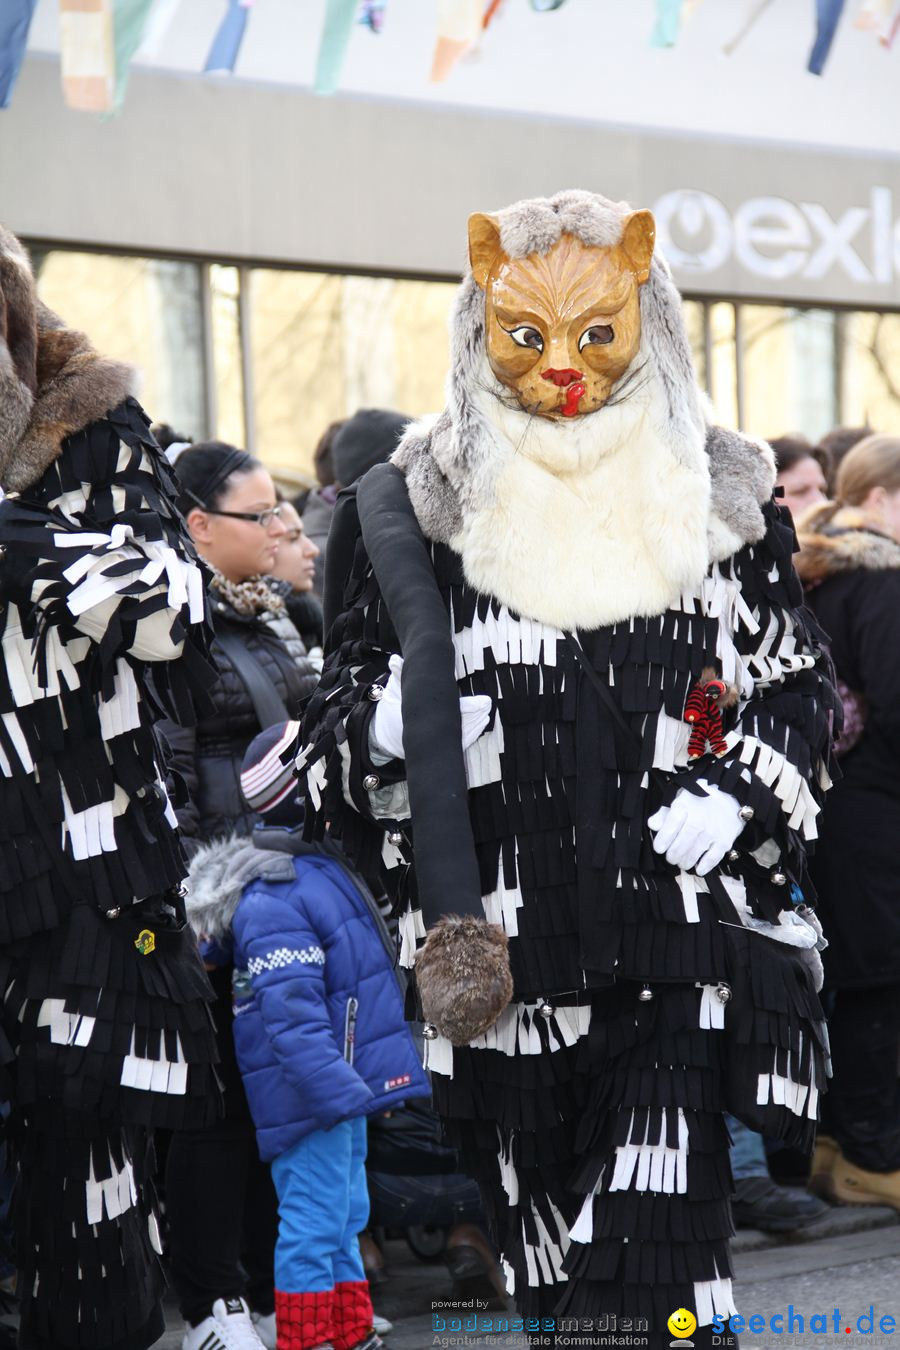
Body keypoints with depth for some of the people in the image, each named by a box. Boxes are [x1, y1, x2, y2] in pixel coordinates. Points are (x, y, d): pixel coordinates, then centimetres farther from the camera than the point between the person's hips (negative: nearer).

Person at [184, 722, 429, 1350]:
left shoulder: (320, 868, 12)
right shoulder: (275, 898, -23)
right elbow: (292, 1018, -28)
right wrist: (345, 1093, -29)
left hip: (337, 1089, 11)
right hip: (310, 1100, -11)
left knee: (344, 1221, 19)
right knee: (315, 1228, -3)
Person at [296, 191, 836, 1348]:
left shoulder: (721, 499, 8)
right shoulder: (418, 506, 5)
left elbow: (793, 690, 13)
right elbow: (348, 721, 10)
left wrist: (731, 805, -6)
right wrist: (397, 723, -14)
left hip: (681, 934, -1)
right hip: (501, 945, 1)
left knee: (660, 1254, -13)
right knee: (540, 1246, 8)